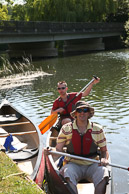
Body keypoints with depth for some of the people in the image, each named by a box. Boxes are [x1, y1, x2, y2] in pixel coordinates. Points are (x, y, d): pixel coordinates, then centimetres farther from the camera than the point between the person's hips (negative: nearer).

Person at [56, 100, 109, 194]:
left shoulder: (98, 129, 5)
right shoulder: (66, 129, 3)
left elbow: (104, 151, 11)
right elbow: (58, 150, 5)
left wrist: (104, 159, -11)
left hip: (92, 165, 1)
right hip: (73, 164, 0)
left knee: (103, 172, -30)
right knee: (67, 173, -34)